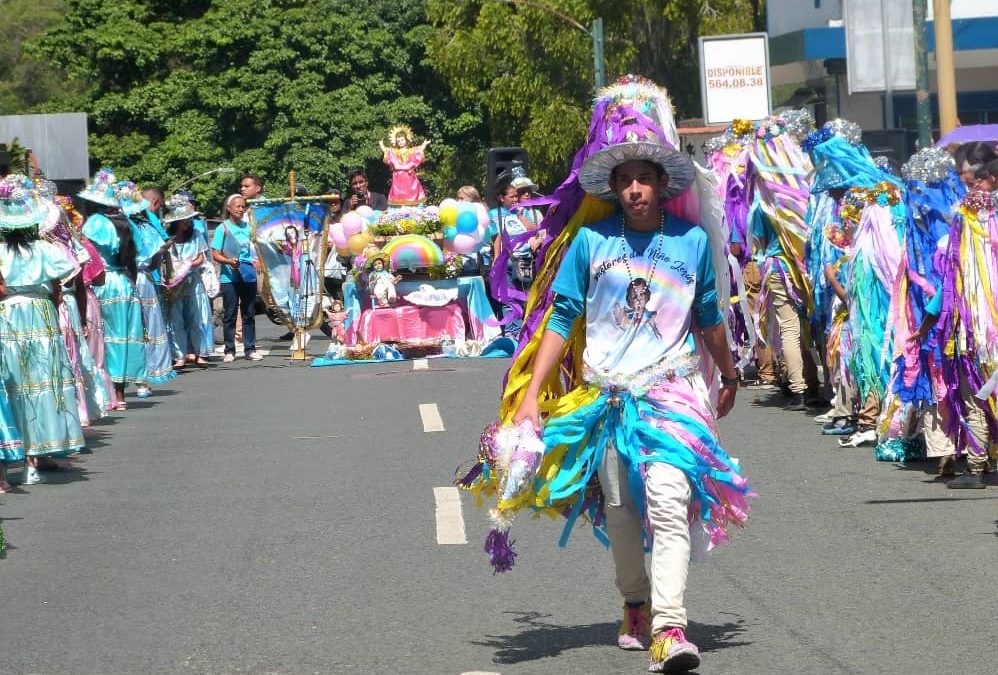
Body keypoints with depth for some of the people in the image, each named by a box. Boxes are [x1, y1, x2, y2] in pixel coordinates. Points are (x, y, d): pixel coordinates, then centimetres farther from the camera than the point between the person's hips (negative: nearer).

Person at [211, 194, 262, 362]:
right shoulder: (223, 228, -2)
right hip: (229, 277, -4)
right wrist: (228, 261, -24)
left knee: (249, 314, 7)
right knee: (230, 315, -1)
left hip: (249, 277, 4)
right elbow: (215, 255, -6)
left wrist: (256, 262, 2)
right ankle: (229, 351, 5)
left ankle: (250, 349, 12)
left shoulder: (248, 227, 10)